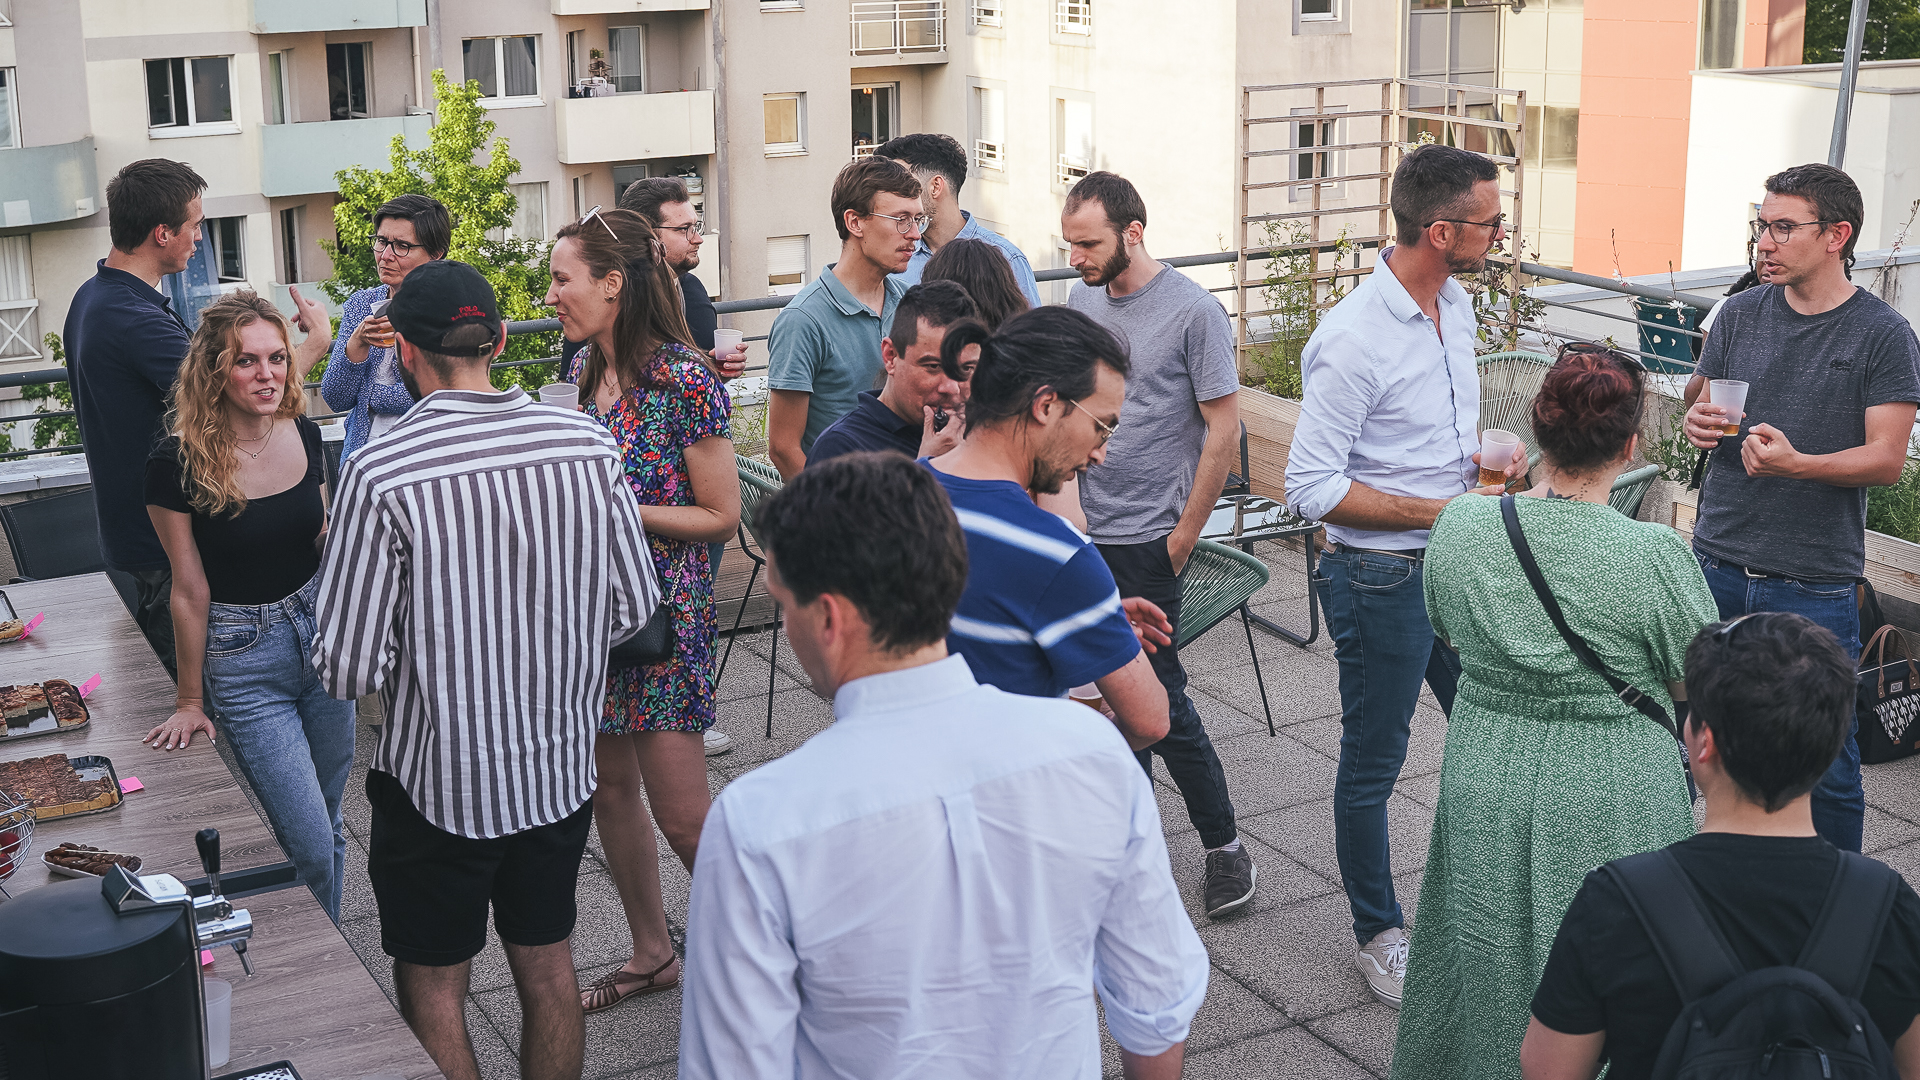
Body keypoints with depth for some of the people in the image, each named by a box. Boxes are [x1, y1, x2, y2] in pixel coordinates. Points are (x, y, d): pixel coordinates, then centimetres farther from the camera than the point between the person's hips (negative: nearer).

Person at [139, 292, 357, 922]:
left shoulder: (303, 434, -2)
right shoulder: (178, 464, -18)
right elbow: (191, 593, -11)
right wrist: (190, 703, -3)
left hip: (319, 633, 5)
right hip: (243, 660, -5)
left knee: (326, 827, 17)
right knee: (309, 849, -5)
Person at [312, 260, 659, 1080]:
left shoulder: (379, 474, -20)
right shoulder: (588, 444, -8)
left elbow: (347, 669, -18)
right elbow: (634, 609, 0)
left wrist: (415, 653, 4)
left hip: (439, 778, -4)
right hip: (561, 763, 4)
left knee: (432, 984, 13)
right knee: (547, 965, 20)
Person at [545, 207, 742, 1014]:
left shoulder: (684, 381, -17)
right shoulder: (586, 370, 6)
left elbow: (722, 516, -14)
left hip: (664, 612, -8)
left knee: (683, 818, -2)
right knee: (609, 789, 16)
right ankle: (652, 956, 32)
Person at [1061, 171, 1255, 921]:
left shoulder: (1193, 312, -11)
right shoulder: (1081, 302, 7)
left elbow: (1223, 430, -10)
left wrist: (1184, 535, -10)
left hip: (1146, 539, -6)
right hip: (1083, 532, 6)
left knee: (1157, 690, -5)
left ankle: (1223, 845, 8)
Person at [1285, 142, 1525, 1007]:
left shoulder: (1455, 304, 4)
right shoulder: (1352, 340, -23)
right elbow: (1312, 488, -23)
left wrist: (1489, 454, 0)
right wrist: (1441, 510, -22)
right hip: (1382, 579, -8)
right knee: (1372, 765, 8)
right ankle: (1379, 935, 26)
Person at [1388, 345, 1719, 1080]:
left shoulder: (1459, 527, -11)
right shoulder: (1655, 557, -22)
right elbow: (1701, 690, -9)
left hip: (1484, 794, 4)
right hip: (1610, 806, -3)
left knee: (1489, 967, 22)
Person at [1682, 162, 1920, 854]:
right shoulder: (1741, 314, 8)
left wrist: (1796, 463, -25)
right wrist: (1699, 423, -8)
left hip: (1815, 586, -4)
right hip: (1717, 564, 4)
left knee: (1827, 764, 4)